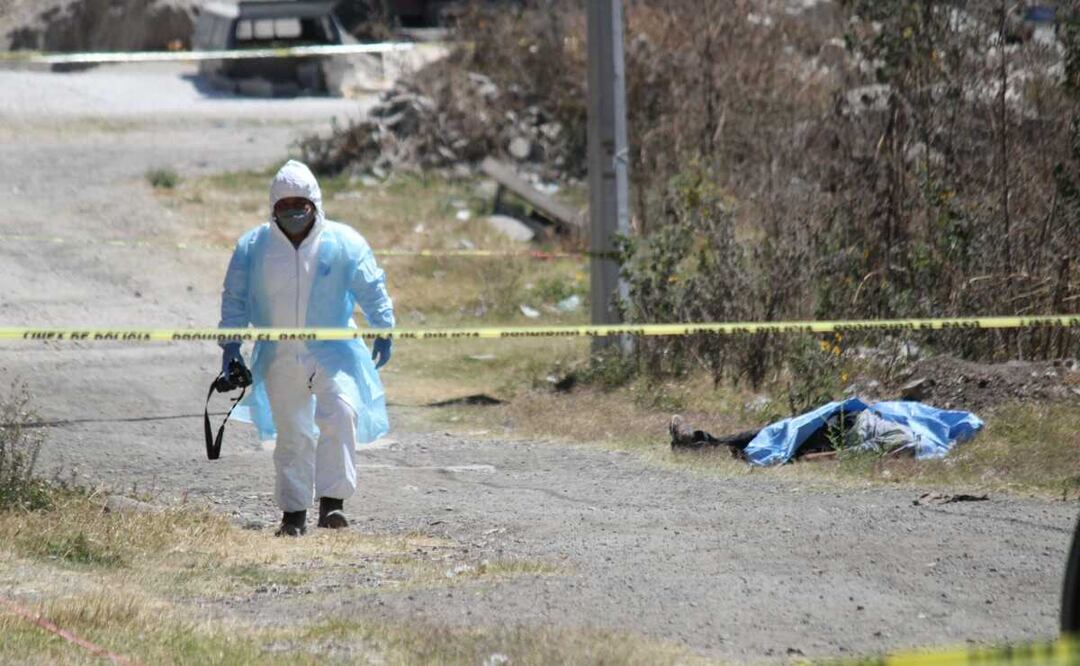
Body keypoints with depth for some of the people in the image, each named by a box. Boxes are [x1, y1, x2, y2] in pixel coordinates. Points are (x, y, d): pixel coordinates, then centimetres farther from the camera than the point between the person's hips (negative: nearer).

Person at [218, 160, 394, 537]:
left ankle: (332, 501, -21)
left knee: (341, 412, -23)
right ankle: (293, 513, 17)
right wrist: (230, 344, 2)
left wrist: (382, 331, -8)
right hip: (280, 359, 2)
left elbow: (371, 289, 2)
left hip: (332, 352, -2)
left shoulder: (343, 243, -2)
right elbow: (235, 298, 9)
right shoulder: (253, 247, 1)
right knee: (291, 434, 7)